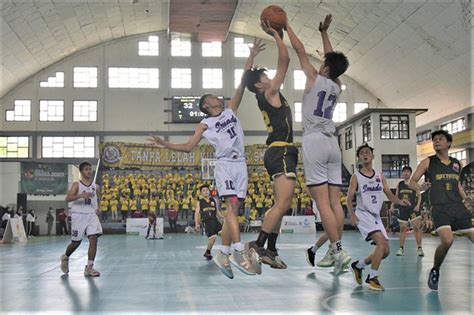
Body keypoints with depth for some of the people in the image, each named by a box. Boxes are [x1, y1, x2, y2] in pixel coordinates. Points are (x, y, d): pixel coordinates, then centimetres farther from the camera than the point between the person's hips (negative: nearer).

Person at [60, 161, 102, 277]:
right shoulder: (76, 185, -4)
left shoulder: (95, 186, 10)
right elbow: (67, 198, -18)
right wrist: (81, 195, -33)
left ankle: (89, 267, -8)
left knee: (93, 239, -13)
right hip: (78, 215, -3)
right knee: (76, 242, 5)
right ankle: (65, 257, 37)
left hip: (92, 215, 3)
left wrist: (98, 209, 4)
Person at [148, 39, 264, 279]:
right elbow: (188, 146, 7)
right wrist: (165, 145, -5)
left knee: (233, 209, 1)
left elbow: (243, 83, 15)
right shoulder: (205, 124, 10)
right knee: (232, 205, -19)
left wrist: (251, 57, 10)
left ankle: (223, 254, 3)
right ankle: (239, 251, -28)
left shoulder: (231, 110, 20)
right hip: (224, 164, -4)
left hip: (240, 164, 4)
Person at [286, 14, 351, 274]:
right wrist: (324, 32, 36)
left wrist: (286, 26, 16)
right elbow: (333, 58, 30)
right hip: (332, 143, 7)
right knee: (335, 201, 4)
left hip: (314, 142, -7)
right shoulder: (337, 86, 14)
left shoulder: (315, 79, -1)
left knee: (322, 201, -10)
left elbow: (300, 49, 6)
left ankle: (339, 251, -15)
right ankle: (336, 250, 5)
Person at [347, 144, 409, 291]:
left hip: (376, 216, 6)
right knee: (381, 242, -25)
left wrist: (400, 201, -12)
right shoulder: (356, 177, -3)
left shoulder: (380, 176, 10)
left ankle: (358, 265, 25)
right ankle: (372, 278, -14)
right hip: (363, 214, -6)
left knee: (385, 251, 5)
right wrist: (352, 214, -20)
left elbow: (389, 194, 8)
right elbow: (349, 198, -4)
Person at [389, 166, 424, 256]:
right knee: (402, 228, 5)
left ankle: (419, 248, -2)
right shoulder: (399, 184, 10)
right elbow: (396, 196, 16)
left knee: (417, 227, -8)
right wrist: (392, 205, 5)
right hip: (403, 209, 3)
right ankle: (401, 248, 12)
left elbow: (419, 195, 1)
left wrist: (418, 205, -12)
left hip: (413, 208, -3)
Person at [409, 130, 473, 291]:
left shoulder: (456, 163, 14)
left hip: (458, 207, 5)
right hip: (440, 207, -5)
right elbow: (412, 181, 3)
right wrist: (420, 187, -19)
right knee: (447, 240, -25)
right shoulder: (428, 162, 3)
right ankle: (435, 271, 0)